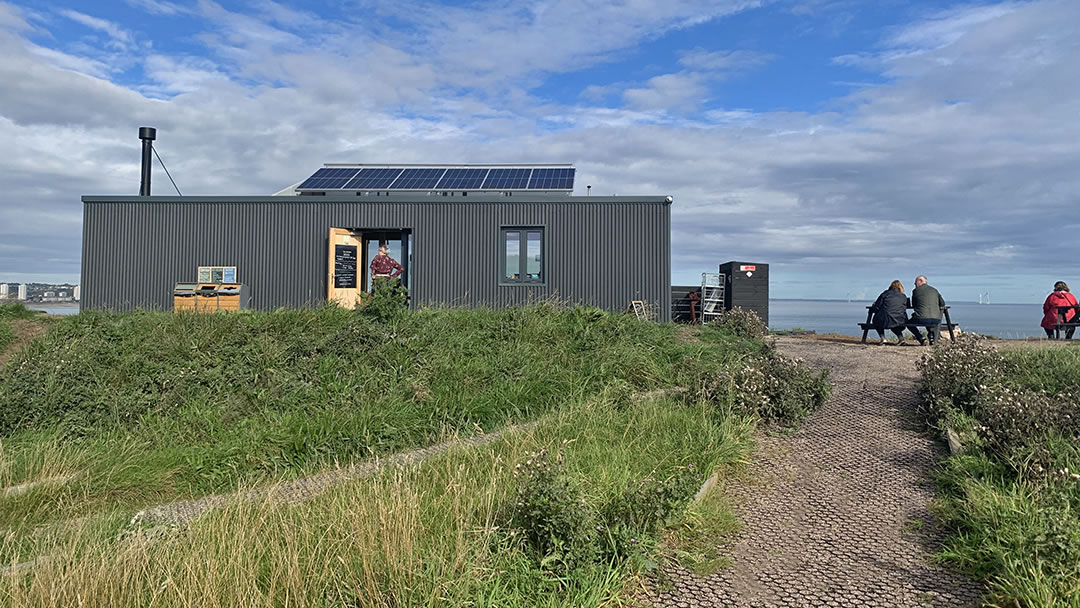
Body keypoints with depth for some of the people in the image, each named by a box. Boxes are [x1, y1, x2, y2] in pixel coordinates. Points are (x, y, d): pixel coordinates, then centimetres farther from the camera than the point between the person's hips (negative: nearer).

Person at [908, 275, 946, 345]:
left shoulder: (915, 290, 6)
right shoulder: (934, 290, 16)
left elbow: (913, 305, 14)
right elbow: (942, 304, 15)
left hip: (921, 319, -4)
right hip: (936, 320, 4)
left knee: (908, 324, 26)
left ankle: (921, 339, 5)